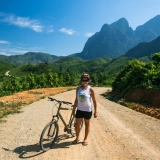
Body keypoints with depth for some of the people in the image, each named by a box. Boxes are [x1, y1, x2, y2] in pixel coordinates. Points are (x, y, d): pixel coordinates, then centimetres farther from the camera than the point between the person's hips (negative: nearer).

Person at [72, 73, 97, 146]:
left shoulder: (90, 90, -10)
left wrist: (95, 111, -9)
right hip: (79, 109, 3)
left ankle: (85, 139, 33)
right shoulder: (78, 89, 0)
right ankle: (77, 138, 34)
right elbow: (76, 100, 7)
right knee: (77, 125, 9)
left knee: (87, 124, 14)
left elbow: (94, 101, -7)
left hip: (87, 110, -3)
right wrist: (74, 109, 8)